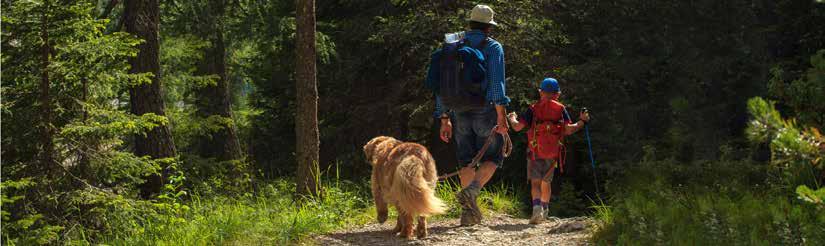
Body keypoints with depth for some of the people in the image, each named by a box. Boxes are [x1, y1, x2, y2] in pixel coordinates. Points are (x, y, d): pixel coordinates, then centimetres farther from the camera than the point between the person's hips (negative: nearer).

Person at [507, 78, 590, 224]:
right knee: (546, 183, 18)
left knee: (535, 182, -5)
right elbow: (568, 130, -6)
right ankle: (544, 211, 28)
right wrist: (582, 122, 9)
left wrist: (512, 119, 18)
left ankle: (537, 207, -30)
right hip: (553, 154, 2)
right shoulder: (561, 109, 5)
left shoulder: (533, 109, 2)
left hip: (535, 152, -2)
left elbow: (518, 127, -4)